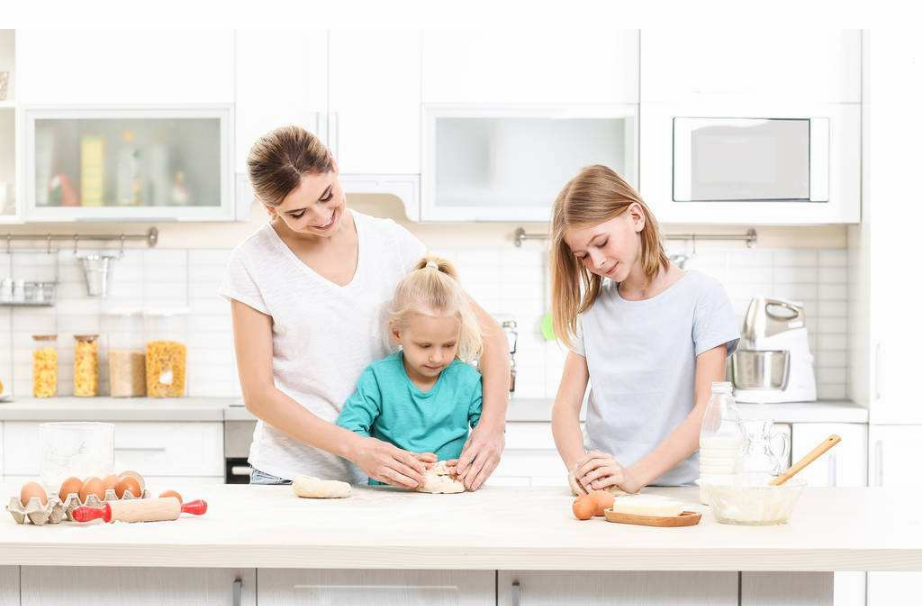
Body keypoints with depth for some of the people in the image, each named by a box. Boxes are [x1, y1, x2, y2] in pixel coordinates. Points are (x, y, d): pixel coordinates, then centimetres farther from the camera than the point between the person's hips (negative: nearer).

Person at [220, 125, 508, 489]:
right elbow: (258, 394, -4)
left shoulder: (390, 241, 3)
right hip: (293, 472, -2)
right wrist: (356, 448, -15)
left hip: (383, 473, 2)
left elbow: (487, 333, 5)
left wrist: (491, 425, -11)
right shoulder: (253, 264, -4)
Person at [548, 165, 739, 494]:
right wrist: (578, 466, -15)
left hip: (677, 487, -3)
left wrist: (636, 475, -20)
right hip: (599, 492, 3)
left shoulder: (702, 295, -1)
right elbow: (566, 404, 6)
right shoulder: (591, 306, 13)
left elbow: (708, 410, -8)